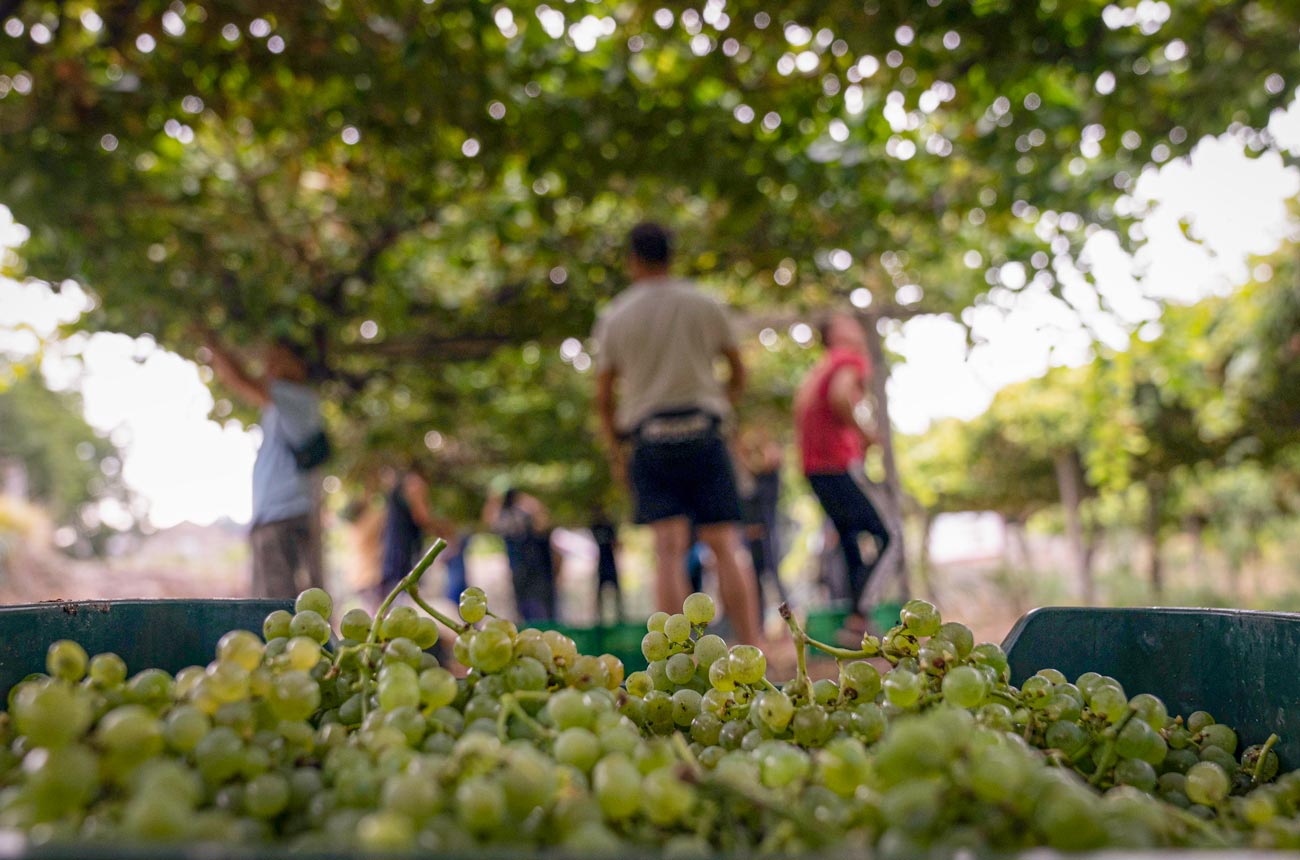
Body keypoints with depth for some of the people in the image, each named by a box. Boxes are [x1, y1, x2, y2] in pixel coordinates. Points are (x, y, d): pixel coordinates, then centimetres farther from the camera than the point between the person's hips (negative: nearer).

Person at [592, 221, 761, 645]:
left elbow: (603, 396, 9)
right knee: (725, 546, 1)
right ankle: (751, 653, -1)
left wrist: (614, 451, 19)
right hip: (703, 433, 0)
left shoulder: (614, 317, 6)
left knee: (669, 549, -4)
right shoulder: (705, 306, 7)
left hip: (649, 439, 0)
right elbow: (738, 372, 15)